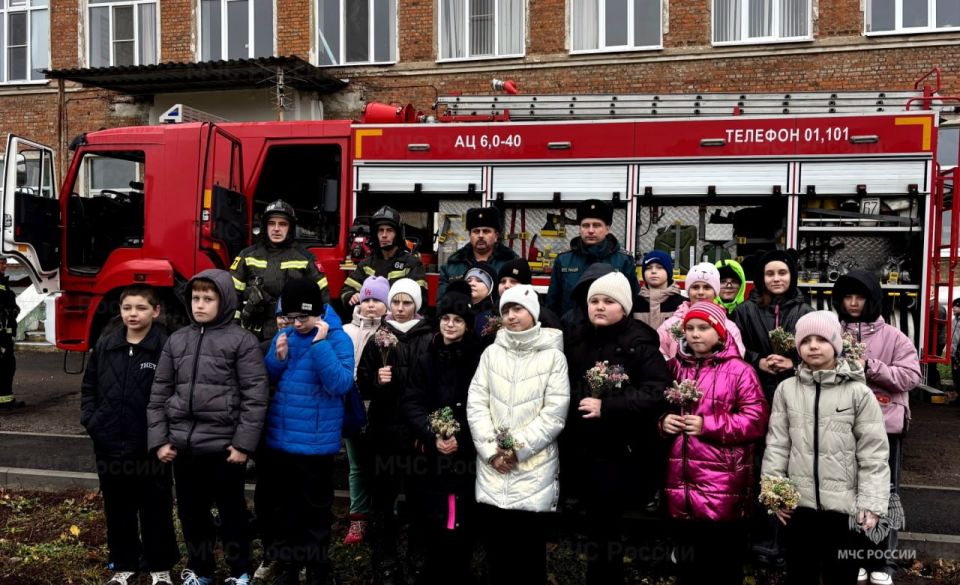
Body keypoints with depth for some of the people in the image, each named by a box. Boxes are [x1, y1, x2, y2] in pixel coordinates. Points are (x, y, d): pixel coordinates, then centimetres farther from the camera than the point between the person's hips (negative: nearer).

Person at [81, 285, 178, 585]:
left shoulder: (167, 347, -10)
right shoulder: (104, 346, 5)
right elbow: (88, 386, 14)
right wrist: (90, 420, 4)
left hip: (151, 446, -4)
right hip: (110, 445, 4)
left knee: (155, 509, 8)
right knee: (118, 509, 16)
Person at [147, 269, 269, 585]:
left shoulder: (242, 340, -6)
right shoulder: (176, 340, 8)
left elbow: (255, 396, -10)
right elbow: (159, 394, 10)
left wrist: (243, 444, -13)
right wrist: (159, 440, 3)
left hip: (224, 446, -4)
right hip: (183, 446, 4)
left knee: (231, 512, 10)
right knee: (191, 513, 16)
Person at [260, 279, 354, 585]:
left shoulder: (337, 338, -12)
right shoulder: (283, 335, 5)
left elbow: (341, 384, -24)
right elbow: (265, 378, 12)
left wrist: (320, 343, -26)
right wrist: (277, 358, -9)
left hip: (316, 442, -5)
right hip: (279, 438, 6)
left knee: (315, 510, 10)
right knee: (282, 508, 18)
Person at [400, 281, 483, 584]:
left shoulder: (479, 360, -1)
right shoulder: (426, 360, 8)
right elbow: (411, 404, 0)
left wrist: (460, 437, -18)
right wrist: (433, 435, -15)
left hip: (467, 455, -2)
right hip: (430, 456, 2)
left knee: (462, 527, 1)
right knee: (433, 526, 4)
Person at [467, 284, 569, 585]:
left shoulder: (553, 355, -1)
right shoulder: (491, 353, 9)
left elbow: (555, 413, -7)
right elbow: (476, 404, 3)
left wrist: (518, 448, -11)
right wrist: (492, 450, -7)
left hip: (534, 466, -3)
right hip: (491, 466, 3)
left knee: (529, 550, 3)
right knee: (495, 546, 8)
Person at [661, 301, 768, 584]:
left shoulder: (739, 370, -5)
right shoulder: (676, 367, 11)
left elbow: (756, 419, -11)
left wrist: (708, 425, -18)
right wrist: (663, 421, -3)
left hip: (723, 487, -5)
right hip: (681, 482, 5)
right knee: (687, 560, 18)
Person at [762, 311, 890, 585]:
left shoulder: (858, 392, -6)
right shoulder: (787, 389, 0)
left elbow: (873, 453, -6)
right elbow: (777, 445, 3)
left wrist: (872, 503, -9)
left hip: (845, 506, -2)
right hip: (798, 504, 2)